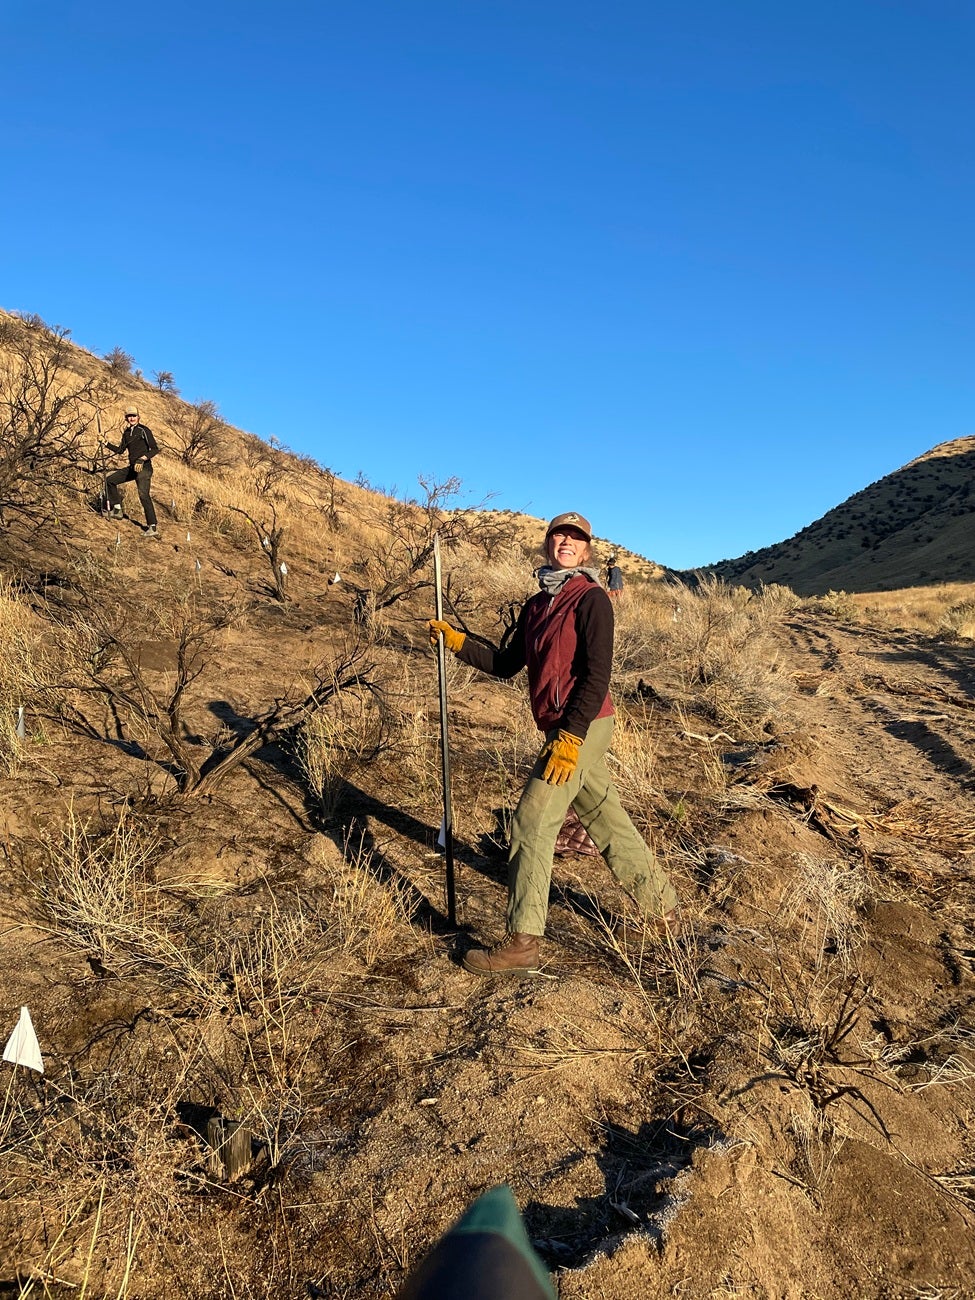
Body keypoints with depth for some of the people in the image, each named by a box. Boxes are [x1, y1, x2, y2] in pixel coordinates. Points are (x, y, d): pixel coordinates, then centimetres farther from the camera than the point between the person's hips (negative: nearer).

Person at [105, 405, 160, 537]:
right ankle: (117, 510, 21)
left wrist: (143, 458, -26)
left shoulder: (144, 430, -8)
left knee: (143, 495, -21)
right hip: (132, 467, 8)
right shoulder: (126, 433, 15)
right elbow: (120, 450, 23)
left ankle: (152, 528, -24)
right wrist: (105, 443, 16)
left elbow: (155, 449, -14)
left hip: (144, 468, -8)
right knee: (110, 480, 12)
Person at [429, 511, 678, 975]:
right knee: (604, 818, 18)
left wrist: (570, 736, -23)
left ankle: (521, 942, 2)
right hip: (562, 729, 8)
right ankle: (661, 905, 36)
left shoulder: (590, 599, -10)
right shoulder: (537, 604, 14)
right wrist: (457, 641, 8)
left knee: (532, 822, -8)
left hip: (582, 727, -8)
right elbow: (506, 664, 17)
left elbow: (597, 675, -18)